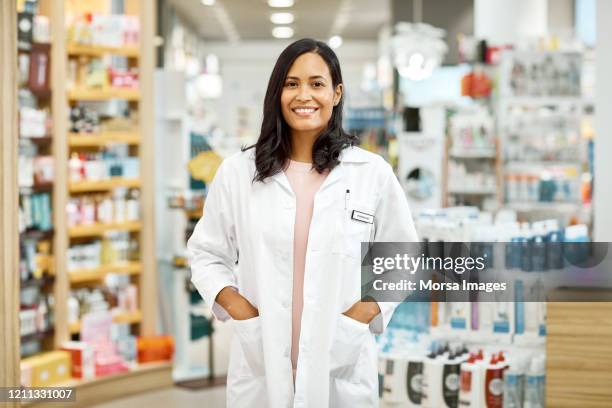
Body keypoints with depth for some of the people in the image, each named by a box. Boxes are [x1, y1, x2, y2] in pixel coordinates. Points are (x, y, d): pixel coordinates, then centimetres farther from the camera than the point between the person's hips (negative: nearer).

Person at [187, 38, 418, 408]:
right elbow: (207, 254, 9)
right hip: (261, 363, 1)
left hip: (341, 365, 0)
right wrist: (239, 310, -6)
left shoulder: (373, 173, 0)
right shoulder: (237, 172, 1)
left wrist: (362, 314, -6)